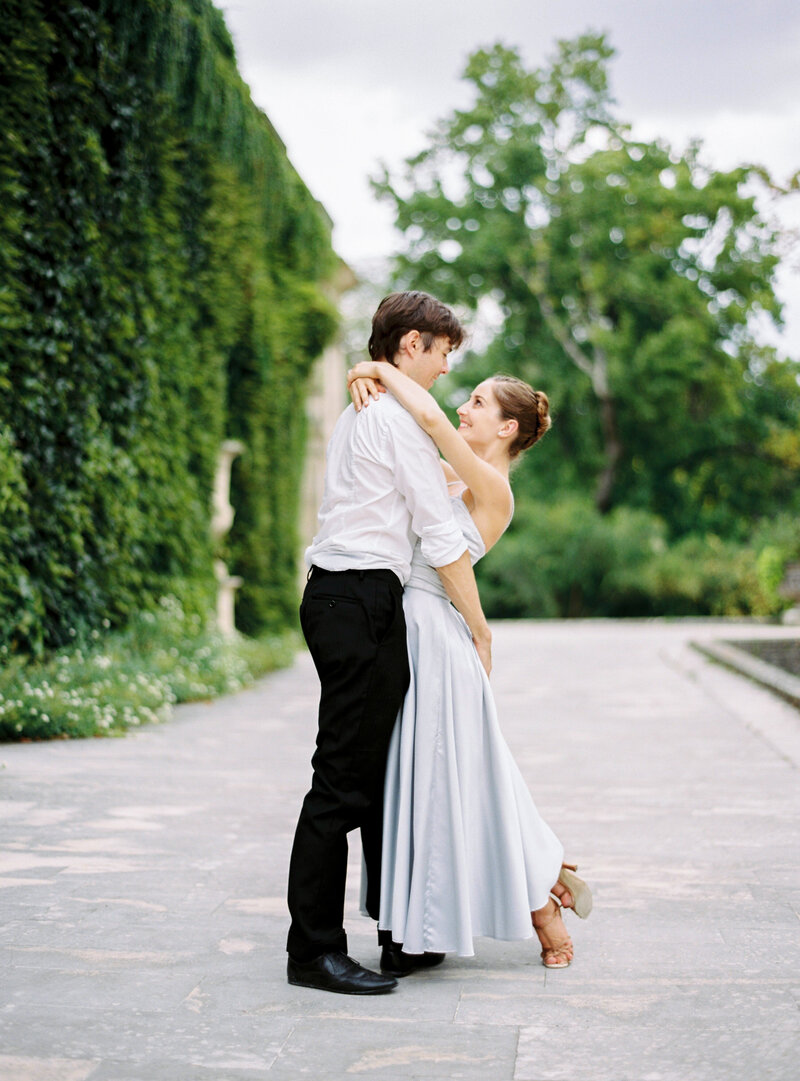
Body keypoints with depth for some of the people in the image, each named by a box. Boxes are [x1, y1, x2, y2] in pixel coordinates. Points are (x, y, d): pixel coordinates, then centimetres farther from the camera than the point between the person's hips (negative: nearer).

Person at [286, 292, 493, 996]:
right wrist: (479, 628, -4)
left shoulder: (359, 413, 22)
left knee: (377, 774, 13)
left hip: (340, 596, 11)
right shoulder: (399, 415, -9)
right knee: (343, 781, -8)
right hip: (362, 602, -11)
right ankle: (313, 950, -5)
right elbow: (440, 534, -10)